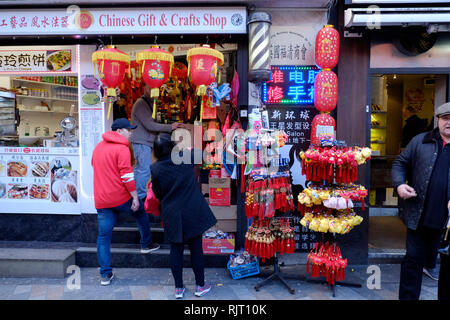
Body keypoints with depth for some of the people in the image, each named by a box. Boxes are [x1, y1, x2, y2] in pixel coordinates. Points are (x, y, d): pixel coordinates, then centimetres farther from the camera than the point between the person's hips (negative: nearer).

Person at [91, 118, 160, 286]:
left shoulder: (98, 147, 14)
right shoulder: (122, 149, -11)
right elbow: (127, 175, -18)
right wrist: (135, 197, -13)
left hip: (101, 201, 6)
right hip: (121, 197, -6)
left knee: (103, 236, 9)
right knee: (141, 213, 22)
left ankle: (105, 275, 15)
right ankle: (146, 244, 35)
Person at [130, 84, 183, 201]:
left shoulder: (149, 103, 18)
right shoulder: (141, 104, -13)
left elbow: (152, 123, 18)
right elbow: (150, 125, -20)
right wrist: (170, 127, -18)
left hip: (145, 142, 10)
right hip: (142, 142, -10)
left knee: (139, 168, 14)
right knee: (145, 169, -9)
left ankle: (135, 194, 23)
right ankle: (141, 196, -3)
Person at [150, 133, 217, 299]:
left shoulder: (156, 168, -10)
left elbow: (157, 194, 1)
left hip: (172, 215, 0)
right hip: (193, 213, 0)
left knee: (176, 250, 13)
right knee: (196, 248, 11)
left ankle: (178, 288, 24)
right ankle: (200, 286, 24)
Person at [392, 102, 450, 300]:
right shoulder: (420, 141, 6)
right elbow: (400, 163, 9)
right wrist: (399, 184, -9)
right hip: (419, 217, 1)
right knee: (413, 260, 11)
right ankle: (407, 297, 25)